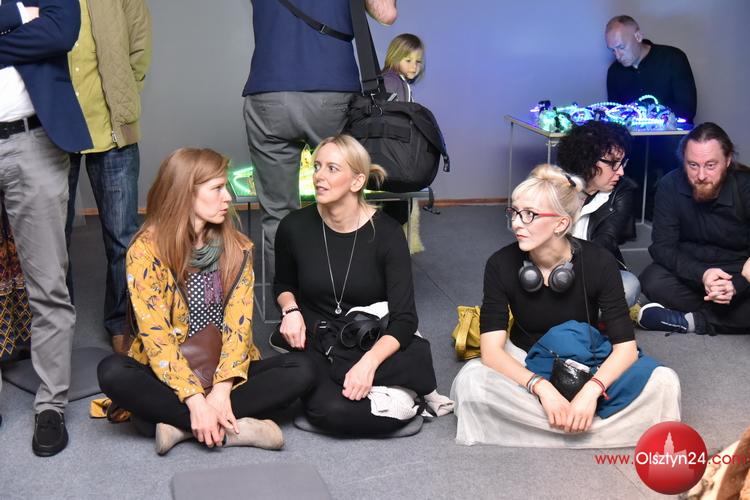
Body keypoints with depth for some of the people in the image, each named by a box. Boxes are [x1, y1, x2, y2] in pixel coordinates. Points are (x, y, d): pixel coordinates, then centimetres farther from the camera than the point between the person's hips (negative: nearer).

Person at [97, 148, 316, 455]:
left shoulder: (237, 248, 1)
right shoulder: (146, 251, -10)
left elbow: (239, 324, -8)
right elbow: (156, 336, -17)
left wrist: (222, 389, -24)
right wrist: (195, 399, -28)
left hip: (225, 372, 3)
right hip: (169, 373, -3)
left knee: (300, 369, -20)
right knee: (113, 373, -32)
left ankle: (180, 426, -25)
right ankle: (235, 427, -30)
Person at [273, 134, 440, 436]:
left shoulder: (386, 233, -11)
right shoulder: (295, 227, -5)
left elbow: (404, 319, -16)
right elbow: (283, 284, 17)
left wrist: (369, 362, -34)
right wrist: (290, 310, -7)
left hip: (372, 342, -1)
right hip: (314, 341, 2)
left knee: (417, 358, -38)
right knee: (332, 411, -32)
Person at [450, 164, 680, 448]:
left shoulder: (598, 263, -19)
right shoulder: (501, 264, -18)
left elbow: (625, 346, -21)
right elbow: (491, 349, -24)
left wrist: (591, 391, -39)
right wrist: (543, 388, -39)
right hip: (525, 365, 0)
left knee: (663, 383, -26)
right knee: (471, 381, -34)